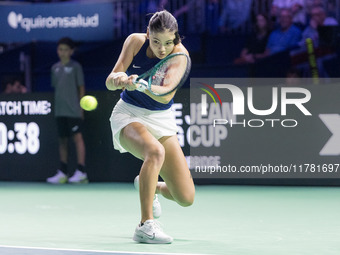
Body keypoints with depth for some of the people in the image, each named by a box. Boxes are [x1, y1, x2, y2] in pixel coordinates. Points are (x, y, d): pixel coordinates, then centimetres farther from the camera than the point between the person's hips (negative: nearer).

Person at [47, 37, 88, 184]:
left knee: (77, 137, -8)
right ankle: (63, 173, 11)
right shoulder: (55, 68, 14)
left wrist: (81, 107, -5)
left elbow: (81, 88, 0)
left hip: (73, 110, -6)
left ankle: (81, 172, -10)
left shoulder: (75, 67, 0)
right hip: (60, 110, 6)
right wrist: (55, 107, 14)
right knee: (62, 140, 8)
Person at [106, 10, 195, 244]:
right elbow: (110, 83, -15)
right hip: (129, 115, -2)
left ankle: (148, 186, 31)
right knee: (155, 151, -38)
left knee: (186, 198, -4)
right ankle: (145, 225, -32)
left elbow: (166, 95, -30)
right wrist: (118, 78, -39)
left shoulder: (180, 54, -17)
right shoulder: (136, 42, -13)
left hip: (162, 120, 2)